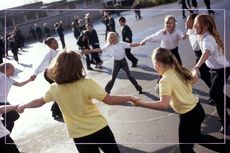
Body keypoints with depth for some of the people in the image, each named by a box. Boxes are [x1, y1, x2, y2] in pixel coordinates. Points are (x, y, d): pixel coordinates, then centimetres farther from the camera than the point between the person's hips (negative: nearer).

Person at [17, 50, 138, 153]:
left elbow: (39, 102, 10)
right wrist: (129, 98, -7)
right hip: (99, 128, -2)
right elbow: (109, 100, -21)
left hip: (79, 135, 2)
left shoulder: (54, 89, -7)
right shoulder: (86, 83, -18)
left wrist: (22, 106, 28)